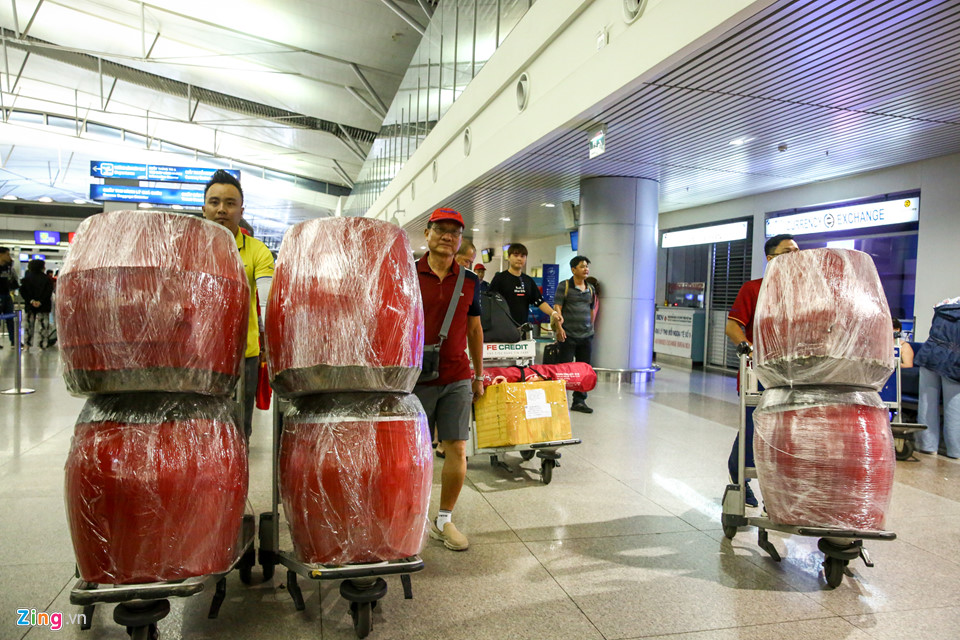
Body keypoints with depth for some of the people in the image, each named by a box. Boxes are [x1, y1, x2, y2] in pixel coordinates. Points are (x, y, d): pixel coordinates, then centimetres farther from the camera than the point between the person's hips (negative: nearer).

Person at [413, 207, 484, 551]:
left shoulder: (470, 281, 8)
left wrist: (478, 376, 18)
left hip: (457, 379, 3)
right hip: (416, 378, -2)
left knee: (457, 449, 3)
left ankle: (444, 520, 20)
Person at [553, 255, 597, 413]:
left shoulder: (590, 289, 13)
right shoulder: (564, 286, -3)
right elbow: (557, 307, -9)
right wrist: (559, 327, -18)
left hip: (586, 336, 6)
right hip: (568, 335, -5)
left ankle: (579, 401, 18)